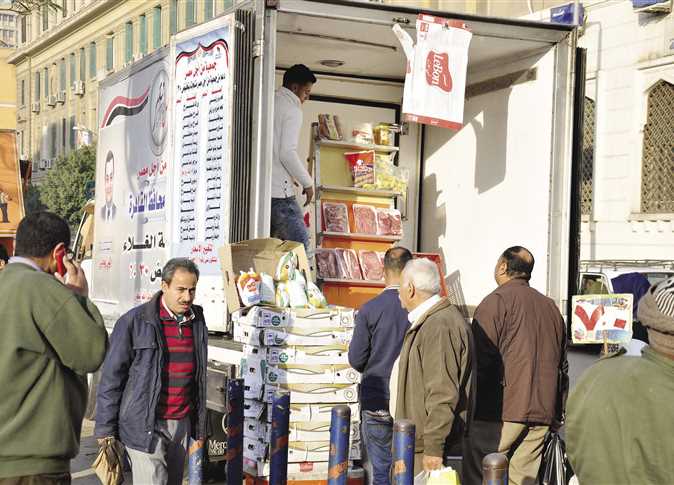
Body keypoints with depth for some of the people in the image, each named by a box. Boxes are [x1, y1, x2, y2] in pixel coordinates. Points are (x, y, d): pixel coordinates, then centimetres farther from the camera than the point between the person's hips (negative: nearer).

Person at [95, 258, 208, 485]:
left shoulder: (197, 324, 10)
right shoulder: (134, 322, -6)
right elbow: (111, 378, -4)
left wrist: (199, 430, 17)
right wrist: (105, 431, -6)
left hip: (181, 426, 6)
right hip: (145, 427, -5)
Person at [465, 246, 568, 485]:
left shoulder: (496, 301, -4)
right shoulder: (550, 306, 19)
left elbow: (481, 360, -11)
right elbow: (562, 364, 21)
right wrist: (557, 414, 24)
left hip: (501, 411, -7)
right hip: (542, 413, 7)